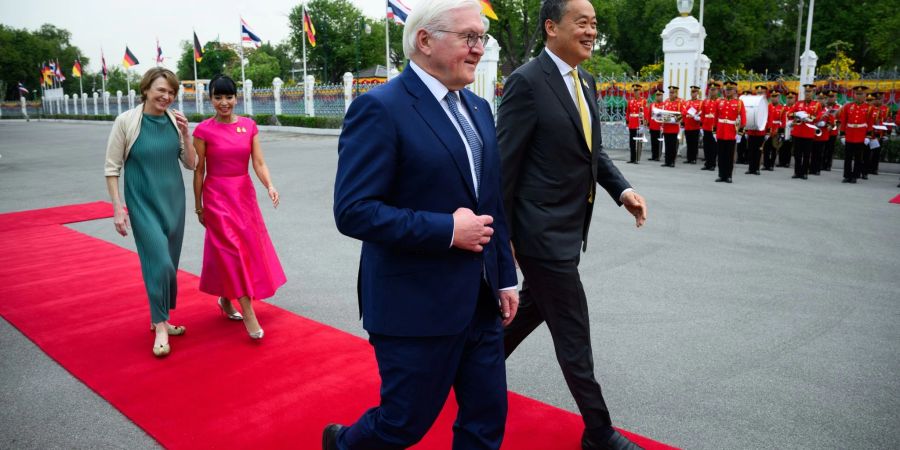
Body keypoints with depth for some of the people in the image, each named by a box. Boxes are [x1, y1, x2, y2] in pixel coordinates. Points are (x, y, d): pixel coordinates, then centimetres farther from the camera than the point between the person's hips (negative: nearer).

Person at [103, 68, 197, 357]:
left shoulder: (175, 121, 2)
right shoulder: (126, 121, -9)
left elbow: (191, 164, 4)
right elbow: (112, 168, -5)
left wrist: (185, 134, -11)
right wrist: (118, 208, -10)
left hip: (173, 200, 4)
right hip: (143, 202, -4)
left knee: (168, 262, 11)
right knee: (160, 262, -10)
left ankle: (159, 319, 28)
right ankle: (161, 327, 5)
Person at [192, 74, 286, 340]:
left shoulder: (249, 126, 2)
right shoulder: (204, 130, -7)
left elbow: (259, 163, -2)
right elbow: (199, 171, -3)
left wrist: (270, 186, -19)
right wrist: (198, 206, 0)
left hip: (245, 194, 5)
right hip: (218, 196, -4)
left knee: (249, 246, 12)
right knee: (233, 250, -6)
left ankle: (225, 299, 34)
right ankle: (249, 315, -2)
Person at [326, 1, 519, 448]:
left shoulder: (478, 108, 11)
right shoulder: (379, 108, -15)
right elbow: (354, 211, -21)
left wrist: (505, 277, 13)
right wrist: (446, 230, -21)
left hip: (480, 303, 8)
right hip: (416, 308, -7)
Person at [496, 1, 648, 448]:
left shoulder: (585, 80, 11)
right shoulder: (526, 81, -16)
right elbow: (504, 163, -15)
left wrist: (622, 189, 0)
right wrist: (501, 236, -14)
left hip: (569, 227, 9)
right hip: (543, 231, -9)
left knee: (531, 308, 24)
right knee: (573, 334, 2)